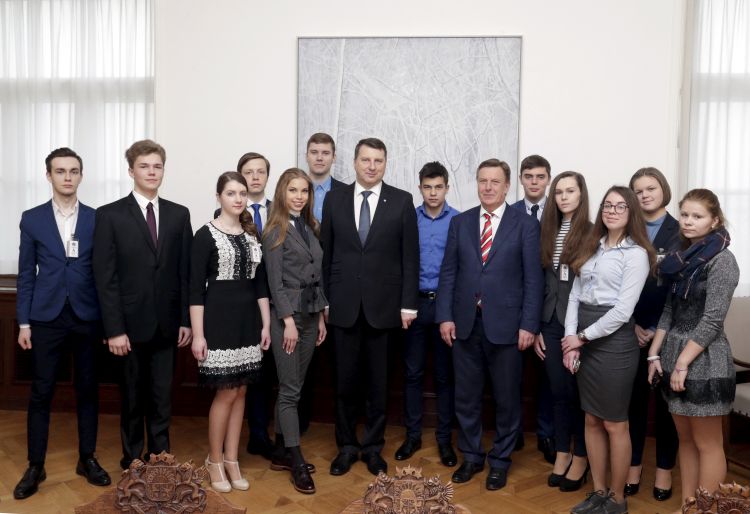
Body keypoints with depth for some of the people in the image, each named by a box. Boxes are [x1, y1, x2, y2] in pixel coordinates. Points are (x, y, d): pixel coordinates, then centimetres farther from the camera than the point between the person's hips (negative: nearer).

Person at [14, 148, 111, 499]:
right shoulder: (32, 219, 3)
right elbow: (26, 274, 4)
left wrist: (108, 320, 1)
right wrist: (24, 322, -1)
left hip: (87, 317, 0)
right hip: (46, 317, 0)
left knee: (87, 390, 9)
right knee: (41, 393, 5)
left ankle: (87, 459, 23)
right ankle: (35, 466, 18)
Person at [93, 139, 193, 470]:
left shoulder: (179, 215, 6)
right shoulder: (109, 215, -3)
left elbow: (186, 271, 5)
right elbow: (105, 277, -7)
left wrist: (186, 319, 1)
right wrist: (114, 329, -12)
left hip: (166, 324, 2)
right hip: (130, 323, -2)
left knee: (162, 397, 11)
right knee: (132, 397, 11)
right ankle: (132, 461, 27)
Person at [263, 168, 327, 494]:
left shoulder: (310, 228, 13)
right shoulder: (276, 231, -7)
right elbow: (275, 281, -12)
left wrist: (320, 317, 12)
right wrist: (289, 321, -17)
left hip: (310, 313, 7)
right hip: (287, 314, -7)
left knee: (292, 387, 12)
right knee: (290, 390, -2)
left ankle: (281, 452, 23)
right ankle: (296, 463, 5)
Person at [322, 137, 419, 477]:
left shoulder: (402, 201, 0)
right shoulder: (335, 199, 5)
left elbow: (410, 257, -1)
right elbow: (325, 253, 6)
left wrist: (408, 304, -4)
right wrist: (324, 299, 4)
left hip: (383, 305, -1)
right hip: (344, 305, 1)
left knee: (378, 381, 10)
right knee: (345, 380, 10)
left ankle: (373, 446, 26)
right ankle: (346, 446, 26)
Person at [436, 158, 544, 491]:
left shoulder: (525, 225, 0)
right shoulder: (460, 222, 8)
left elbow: (533, 279, -4)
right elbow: (448, 272, 6)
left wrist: (529, 325, -9)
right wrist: (445, 316, -2)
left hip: (505, 324, -2)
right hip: (465, 323, 3)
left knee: (506, 398, 10)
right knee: (466, 397, 12)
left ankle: (500, 460, 28)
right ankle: (472, 456, 30)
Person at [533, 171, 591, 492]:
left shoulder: (594, 233, -7)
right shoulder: (547, 232, 7)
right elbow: (538, 282, 8)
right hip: (551, 323, 4)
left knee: (579, 391, 8)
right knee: (558, 391, 12)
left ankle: (581, 457, 24)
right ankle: (562, 454, 27)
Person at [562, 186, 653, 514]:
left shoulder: (636, 253, -8)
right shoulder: (592, 247, 12)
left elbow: (623, 310, -15)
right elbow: (575, 295, 7)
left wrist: (582, 337, -10)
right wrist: (570, 339, -4)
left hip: (614, 342, -6)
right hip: (583, 343, 6)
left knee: (614, 424, 5)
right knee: (591, 420, 14)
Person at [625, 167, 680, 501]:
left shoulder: (681, 233, -1)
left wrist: (657, 330, -9)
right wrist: (632, 324, -8)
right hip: (632, 330, 1)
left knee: (665, 400, 9)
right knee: (634, 399, 6)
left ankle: (664, 468, 24)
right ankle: (634, 464, 21)